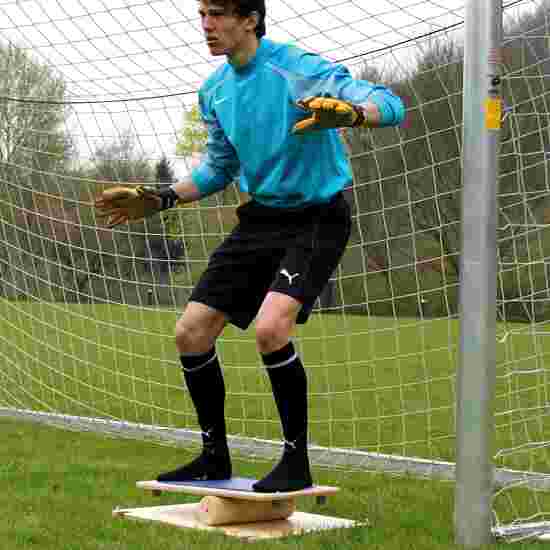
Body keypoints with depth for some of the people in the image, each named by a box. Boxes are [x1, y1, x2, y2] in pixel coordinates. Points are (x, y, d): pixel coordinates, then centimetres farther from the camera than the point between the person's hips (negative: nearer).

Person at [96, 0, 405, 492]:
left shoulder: (299, 70, -18)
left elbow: (390, 105, -27)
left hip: (316, 219, -7)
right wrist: (161, 199, 10)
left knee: (270, 327, -28)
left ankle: (297, 462, -12)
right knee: (191, 333, 2)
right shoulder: (215, 91, 5)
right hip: (261, 217, 8)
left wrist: (349, 112, -48)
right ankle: (215, 456, 20)